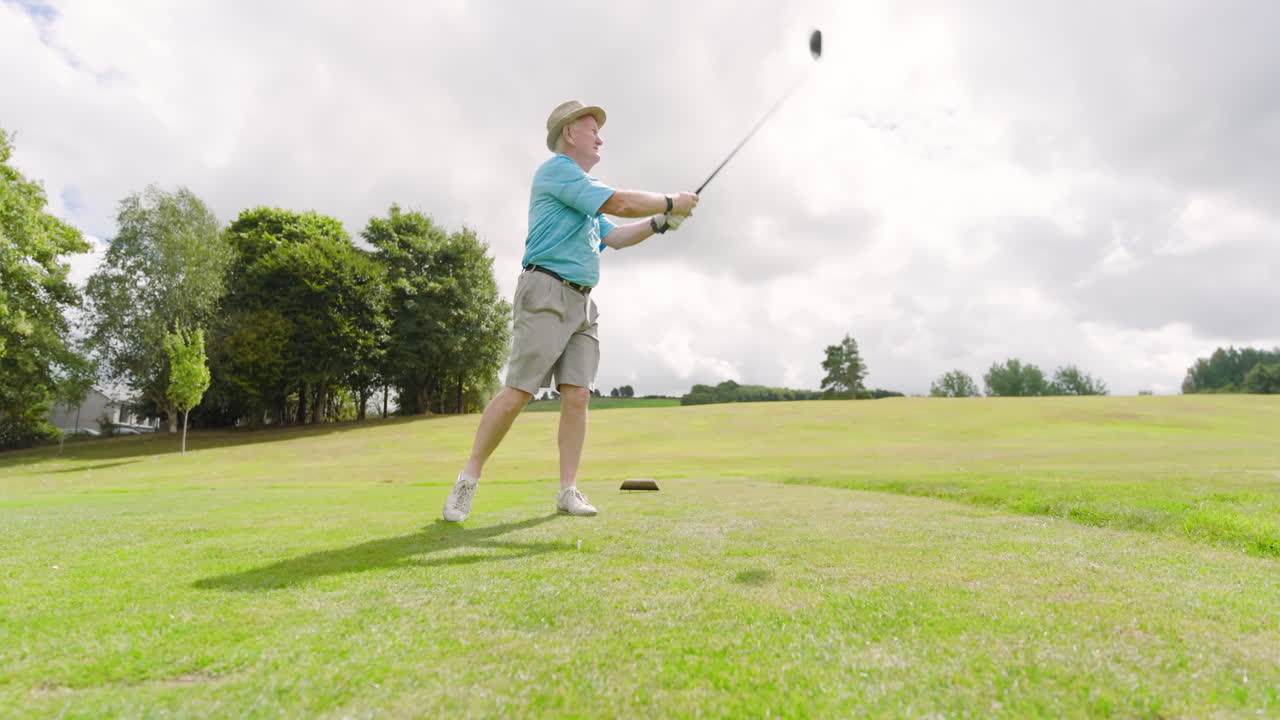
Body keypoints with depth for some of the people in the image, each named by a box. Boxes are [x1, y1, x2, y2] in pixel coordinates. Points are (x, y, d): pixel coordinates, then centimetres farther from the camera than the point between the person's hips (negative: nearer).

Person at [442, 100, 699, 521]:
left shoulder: (584, 194, 26)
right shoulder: (556, 171, -3)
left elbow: (616, 237, 28)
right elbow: (620, 203, -12)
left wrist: (661, 222, 16)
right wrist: (670, 202, 1)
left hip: (583, 303, 9)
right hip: (547, 294, -9)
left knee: (577, 396, -1)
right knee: (517, 394, -10)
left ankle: (568, 491, 3)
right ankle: (468, 480, 2)